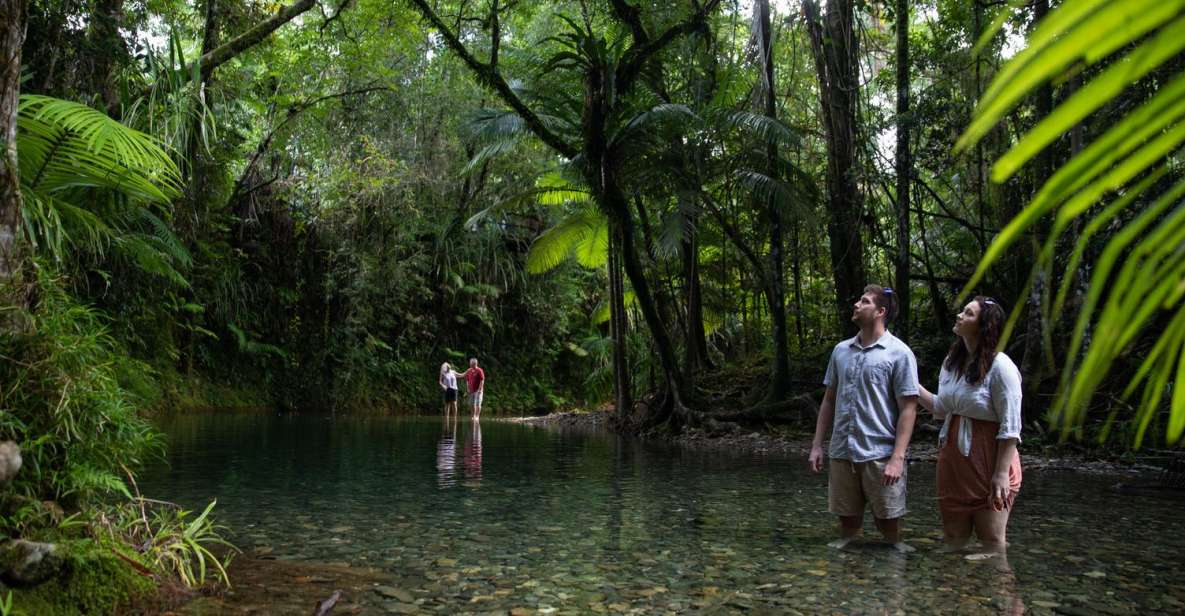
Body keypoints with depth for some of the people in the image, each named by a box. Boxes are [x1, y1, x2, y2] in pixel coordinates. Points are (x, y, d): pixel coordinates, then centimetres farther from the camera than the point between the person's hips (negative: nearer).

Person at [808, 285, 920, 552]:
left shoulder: (899, 353, -5)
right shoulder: (841, 350, 10)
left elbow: (908, 409, -9)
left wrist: (898, 458, -16)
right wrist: (817, 445, 9)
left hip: (881, 455, -4)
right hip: (841, 453, 4)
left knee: (888, 521, 5)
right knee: (847, 520, 12)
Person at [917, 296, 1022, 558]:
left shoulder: (1000, 366, -15)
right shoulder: (952, 361, 9)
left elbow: (1010, 427, -16)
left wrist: (1002, 474, -19)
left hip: (987, 458, -7)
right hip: (953, 454, 7)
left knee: (991, 543, 1)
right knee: (953, 540, 14)